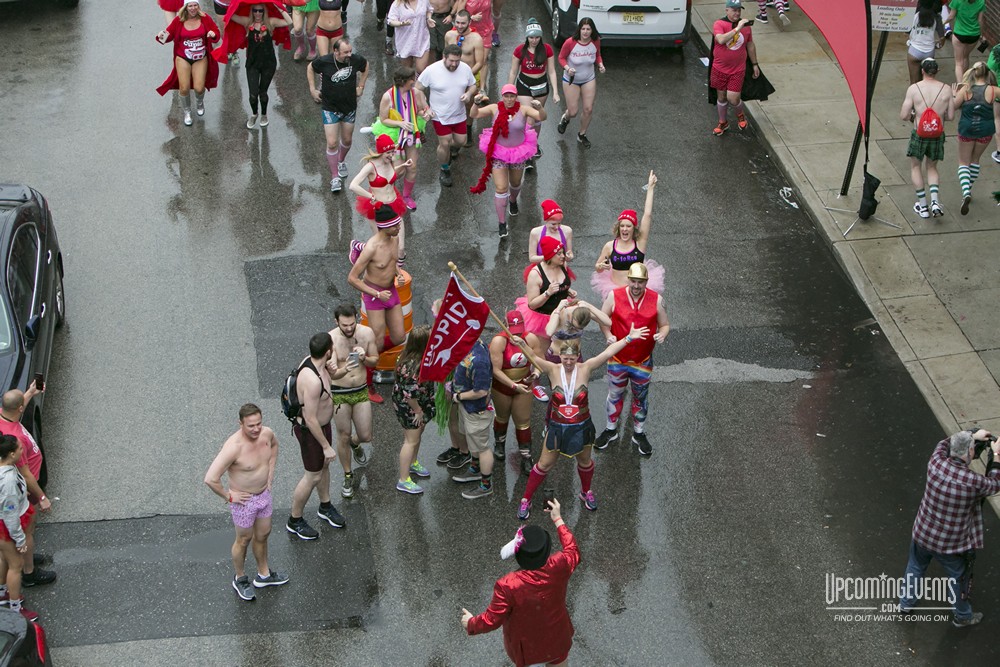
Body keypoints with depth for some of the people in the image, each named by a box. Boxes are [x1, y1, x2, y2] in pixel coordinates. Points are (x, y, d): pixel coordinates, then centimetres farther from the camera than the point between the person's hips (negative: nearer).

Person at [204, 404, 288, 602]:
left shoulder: (266, 433, -13)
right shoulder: (234, 447, -35)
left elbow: (274, 445, 15)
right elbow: (211, 479, -35)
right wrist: (228, 496, -21)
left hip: (264, 494, 6)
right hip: (244, 500, -6)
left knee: (263, 535, 24)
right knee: (244, 539, 15)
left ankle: (264, 574, 46)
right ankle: (240, 579, 39)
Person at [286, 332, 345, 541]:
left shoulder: (312, 361, -10)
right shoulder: (312, 381, -38)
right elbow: (310, 419, -31)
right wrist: (326, 446, -24)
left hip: (323, 424, 9)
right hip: (310, 431, -9)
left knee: (324, 466, 26)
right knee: (313, 476, 8)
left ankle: (325, 507, 49)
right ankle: (294, 521, 26)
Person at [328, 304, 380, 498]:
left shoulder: (367, 333, -12)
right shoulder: (331, 339, -21)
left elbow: (375, 361, 1)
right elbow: (332, 374, -26)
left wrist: (364, 358, -22)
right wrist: (344, 370, -49)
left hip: (361, 391, 3)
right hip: (339, 393, -3)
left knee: (366, 436, 6)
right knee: (343, 436, 9)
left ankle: (355, 444, 45)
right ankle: (348, 476, 30)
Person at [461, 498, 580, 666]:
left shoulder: (507, 586, -36)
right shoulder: (558, 567, -29)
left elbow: (492, 620, -23)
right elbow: (573, 551, -4)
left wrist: (471, 623, -1)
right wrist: (558, 520, 6)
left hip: (525, 648, -2)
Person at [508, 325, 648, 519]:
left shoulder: (585, 369, -16)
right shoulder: (553, 370, -17)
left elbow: (607, 353, -20)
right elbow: (534, 357, -30)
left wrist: (629, 338, -24)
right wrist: (521, 344, -49)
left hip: (581, 428, 1)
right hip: (557, 428, -1)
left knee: (585, 462, 24)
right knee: (545, 464, 11)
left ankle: (586, 492, 52)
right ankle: (526, 499, 27)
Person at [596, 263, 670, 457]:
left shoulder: (656, 300, -10)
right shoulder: (614, 296, -13)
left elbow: (664, 324, 0)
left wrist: (662, 335, -23)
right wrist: (609, 335, -21)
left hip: (643, 361, 1)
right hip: (618, 359, 0)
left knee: (641, 398, 17)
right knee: (615, 395, 17)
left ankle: (639, 434, 35)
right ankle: (611, 431, 36)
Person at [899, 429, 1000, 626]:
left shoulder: (936, 464, -21)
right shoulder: (974, 482, -30)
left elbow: (944, 444, 4)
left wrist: (973, 436, 13)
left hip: (922, 535, 3)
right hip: (950, 545, -3)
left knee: (915, 567, 30)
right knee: (958, 579, 24)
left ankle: (906, 602, 52)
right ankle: (963, 616, 46)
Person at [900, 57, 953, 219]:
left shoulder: (913, 89, -11)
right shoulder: (946, 89, -5)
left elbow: (903, 115, -10)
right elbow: (950, 116, -1)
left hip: (919, 134, -2)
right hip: (938, 134, 2)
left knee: (915, 167, 18)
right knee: (932, 168, 21)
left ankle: (922, 206, 17)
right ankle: (934, 201, 1)